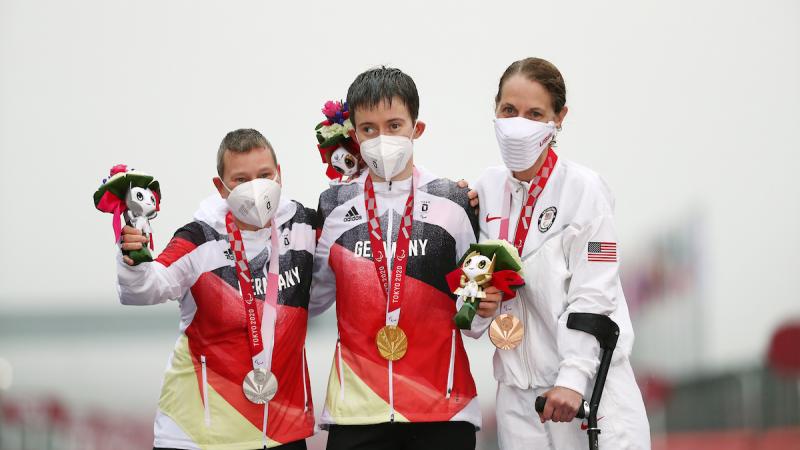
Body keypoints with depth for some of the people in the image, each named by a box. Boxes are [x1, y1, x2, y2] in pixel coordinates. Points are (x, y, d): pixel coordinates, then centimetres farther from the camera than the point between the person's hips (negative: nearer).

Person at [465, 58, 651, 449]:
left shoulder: (584, 188, -6)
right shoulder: (488, 188, 9)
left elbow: (592, 295, -11)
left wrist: (573, 378, -17)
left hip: (589, 386, -5)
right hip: (519, 392, 5)